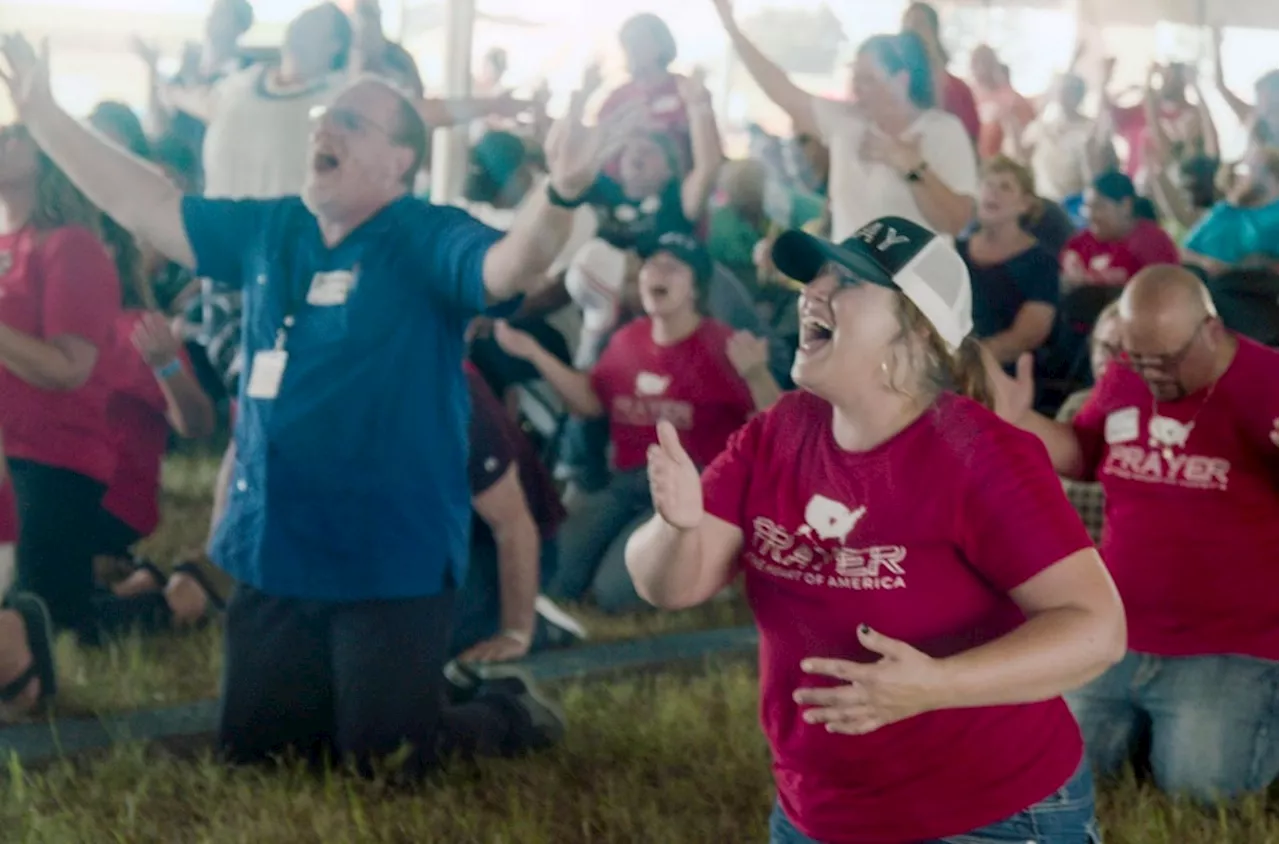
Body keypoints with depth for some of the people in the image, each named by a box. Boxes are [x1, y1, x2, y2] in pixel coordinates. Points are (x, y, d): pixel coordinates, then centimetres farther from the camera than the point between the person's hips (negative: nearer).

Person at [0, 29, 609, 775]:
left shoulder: (430, 241, -12)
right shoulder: (268, 230, 7)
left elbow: (511, 266, -31)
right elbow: (147, 206, 13)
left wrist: (560, 194, -52)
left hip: (391, 560, -7)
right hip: (273, 552, 7)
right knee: (250, 752, 16)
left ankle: (512, 712, 27)